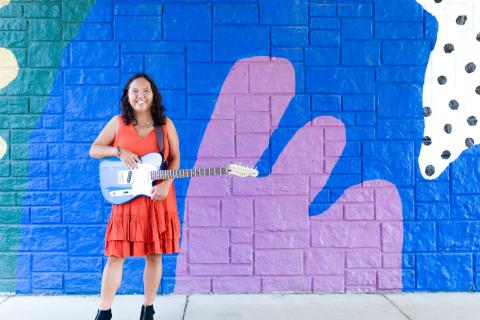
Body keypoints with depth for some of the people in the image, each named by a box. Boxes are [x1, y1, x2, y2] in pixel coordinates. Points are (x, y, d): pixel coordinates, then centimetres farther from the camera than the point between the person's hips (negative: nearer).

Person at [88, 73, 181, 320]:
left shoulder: (165, 123, 5)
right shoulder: (118, 122, 4)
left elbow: (175, 159, 4)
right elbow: (94, 150, 5)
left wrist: (166, 184, -13)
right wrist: (119, 151, -13)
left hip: (158, 198, 1)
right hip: (127, 199, -1)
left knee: (154, 254, 7)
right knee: (116, 255, 0)